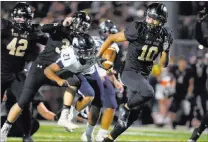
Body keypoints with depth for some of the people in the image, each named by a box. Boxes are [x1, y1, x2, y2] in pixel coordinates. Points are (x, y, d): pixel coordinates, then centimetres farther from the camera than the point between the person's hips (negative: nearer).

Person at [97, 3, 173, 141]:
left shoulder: (164, 36, -3)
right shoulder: (138, 30, -19)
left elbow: (163, 64, 3)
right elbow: (112, 38, -8)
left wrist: (165, 51, -16)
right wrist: (98, 56, -8)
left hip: (144, 75, 6)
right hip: (130, 72, -6)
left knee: (133, 115, 8)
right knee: (148, 93, -35)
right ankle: (126, 107, -7)